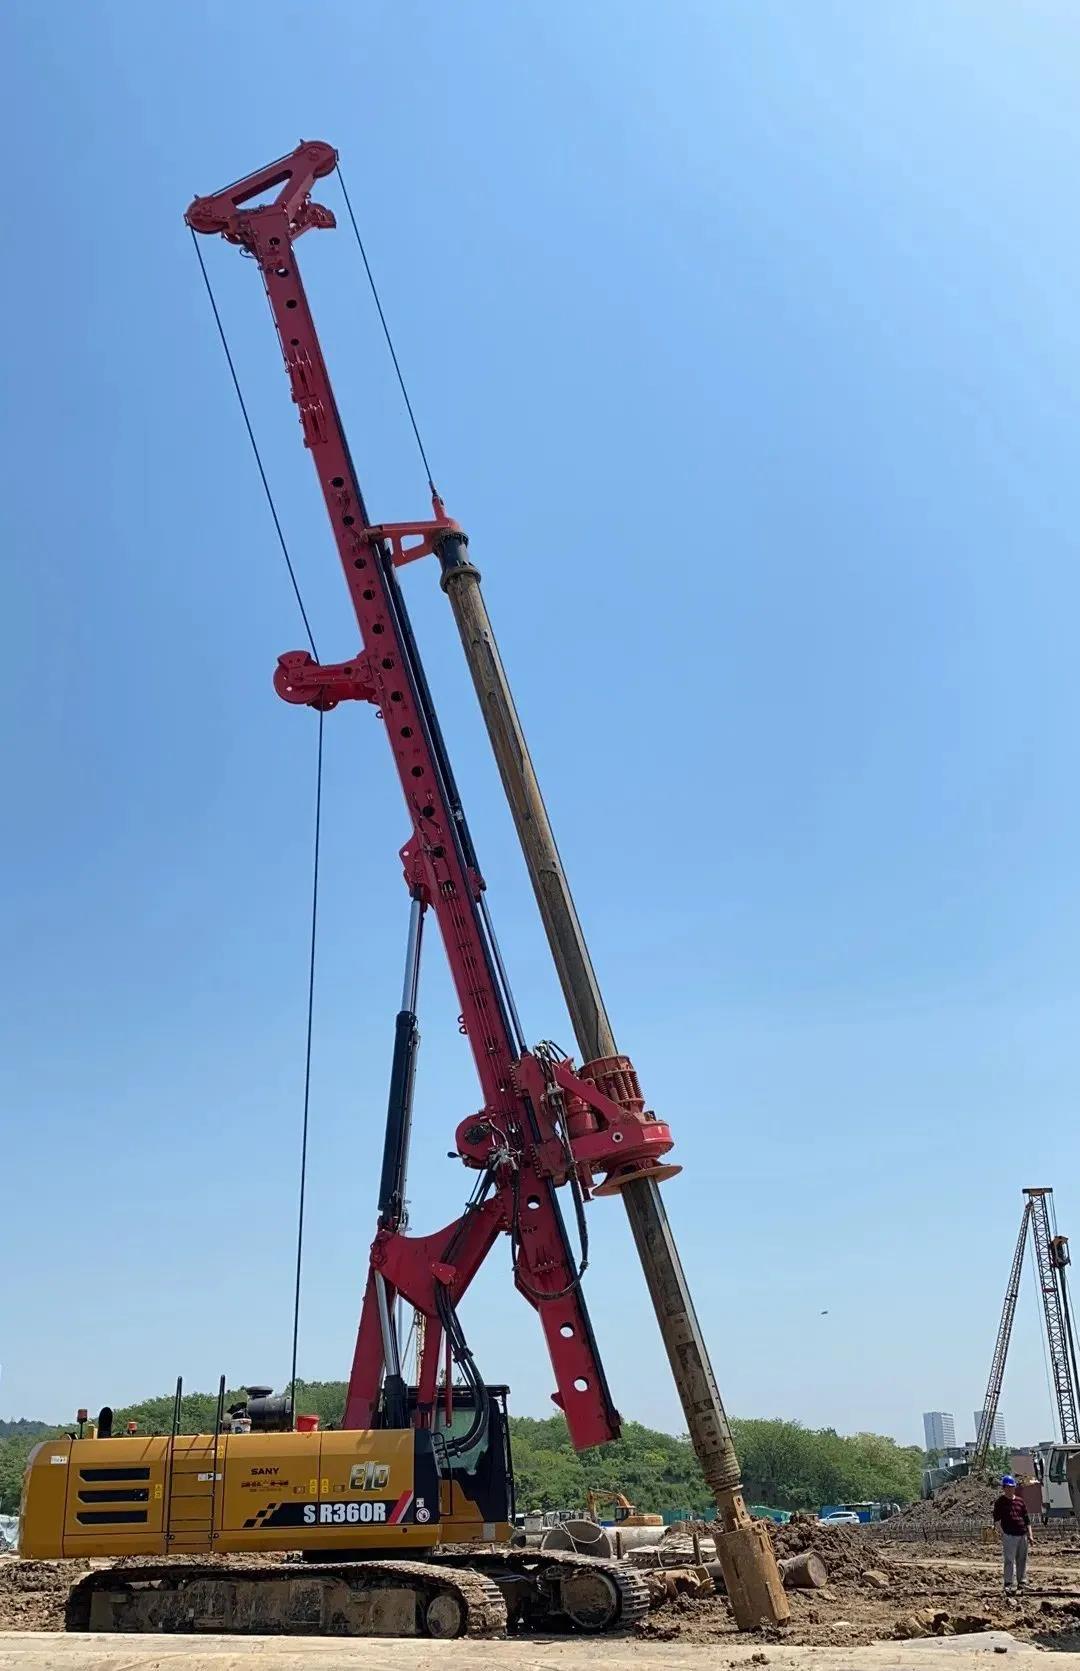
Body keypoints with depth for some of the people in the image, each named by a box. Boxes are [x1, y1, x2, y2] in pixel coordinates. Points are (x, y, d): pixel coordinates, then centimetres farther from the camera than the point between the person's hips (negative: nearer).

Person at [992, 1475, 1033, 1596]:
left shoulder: (1020, 1501, 15)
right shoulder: (1000, 1502, 2)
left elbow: (1027, 1519, 18)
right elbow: (996, 1520, -3)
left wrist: (1030, 1536, 11)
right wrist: (1002, 1533, -16)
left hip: (1022, 1535, 5)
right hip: (1009, 1535, -5)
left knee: (1022, 1560, 9)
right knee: (1009, 1560, -9)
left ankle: (1021, 1584, 18)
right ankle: (1009, 1585, -9)